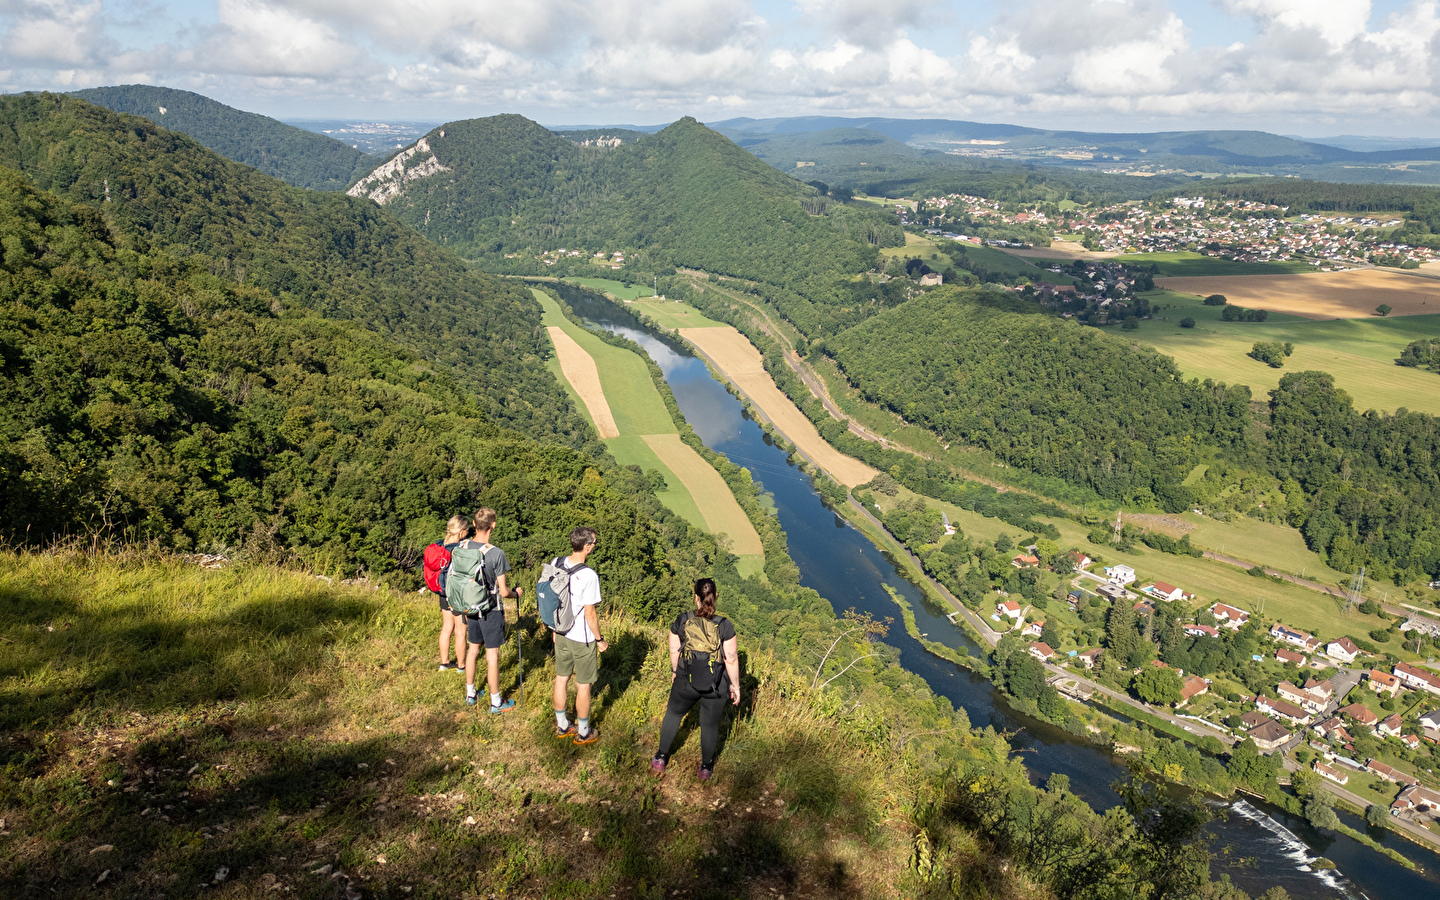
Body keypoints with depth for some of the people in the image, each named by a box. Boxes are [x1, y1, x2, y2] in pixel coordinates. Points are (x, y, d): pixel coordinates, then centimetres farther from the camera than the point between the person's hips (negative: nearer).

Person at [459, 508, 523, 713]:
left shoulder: (462, 547, -7)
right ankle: (496, 701, 19)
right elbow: (503, 591, -18)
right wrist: (516, 593, 4)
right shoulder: (496, 554, -23)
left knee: (473, 649, 21)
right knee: (492, 654, 6)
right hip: (491, 610, -5)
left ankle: (470, 694, 35)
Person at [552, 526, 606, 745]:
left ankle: (562, 726, 37)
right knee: (583, 686, 11)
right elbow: (590, 614, -20)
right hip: (582, 639, -6)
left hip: (561, 634, 6)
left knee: (561, 678, 20)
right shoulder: (588, 576, -27)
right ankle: (583, 733, 27)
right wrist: (600, 640, -6)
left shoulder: (556, 564, -7)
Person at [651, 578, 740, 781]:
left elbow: (674, 652, -1)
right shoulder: (725, 626, -19)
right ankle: (706, 767, 35)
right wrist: (735, 685, -1)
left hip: (685, 682, 1)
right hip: (715, 687, -1)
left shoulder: (681, 622, -13)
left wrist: (674, 672, 18)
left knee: (673, 713, 26)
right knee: (710, 724, 18)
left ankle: (660, 758, 37)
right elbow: (731, 659, -15)